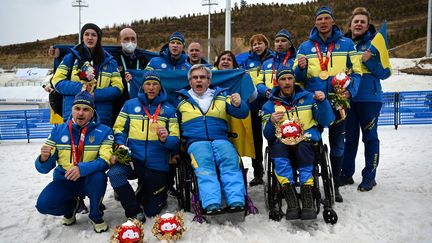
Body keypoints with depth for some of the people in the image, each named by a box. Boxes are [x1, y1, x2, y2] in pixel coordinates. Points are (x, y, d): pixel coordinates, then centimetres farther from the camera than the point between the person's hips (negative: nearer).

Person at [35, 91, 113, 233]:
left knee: (99, 176, -34)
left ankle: (95, 216, -6)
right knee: (43, 204, -23)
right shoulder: (58, 131, -2)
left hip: (90, 180, -2)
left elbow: (105, 161, -21)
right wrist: (44, 159, -28)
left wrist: (82, 168, -39)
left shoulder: (104, 131, -10)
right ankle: (72, 205, 13)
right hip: (64, 180, 2)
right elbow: (44, 168, -4)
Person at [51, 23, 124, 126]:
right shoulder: (71, 57, 9)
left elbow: (118, 87, 3)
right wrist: (79, 88, -13)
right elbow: (57, 81, 4)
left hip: (102, 117, 1)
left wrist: (96, 94, -12)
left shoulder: (109, 61, 11)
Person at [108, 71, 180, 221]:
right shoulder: (130, 105, 5)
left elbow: (175, 140, -1)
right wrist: (121, 144, -13)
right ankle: (134, 212, -7)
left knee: (152, 212, 6)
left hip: (157, 165, 0)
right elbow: (119, 128, 7)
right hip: (133, 159, 1)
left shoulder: (168, 109, 2)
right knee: (114, 174, -33)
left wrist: (165, 139, -23)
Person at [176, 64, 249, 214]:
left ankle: (236, 202, -37)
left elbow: (242, 114, 10)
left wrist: (238, 105, -14)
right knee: (204, 163, -33)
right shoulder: (182, 100, 21)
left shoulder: (221, 97, 22)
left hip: (220, 139, 1)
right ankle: (211, 204, -44)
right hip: (196, 141, -1)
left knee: (230, 160, -30)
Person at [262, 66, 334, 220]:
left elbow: (326, 122, 5)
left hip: (306, 140, 0)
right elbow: (267, 135, 6)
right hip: (281, 142, 0)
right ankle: (291, 200, -37)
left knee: (303, 148, -35)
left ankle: (307, 197, -34)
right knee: (277, 148, -34)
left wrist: (322, 102, -10)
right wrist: (271, 122, -14)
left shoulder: (308, 97, 14)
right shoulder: (270, 105, 14)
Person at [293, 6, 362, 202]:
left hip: (338, 103, 0)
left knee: (337, 145, 9)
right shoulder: (305, 47, 8)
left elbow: (356, 71, 5)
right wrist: (300, 68, -15)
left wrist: (350, 90, -13)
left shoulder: (346, 44, 6)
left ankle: (335, 185, 22)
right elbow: (298, 77, 7)